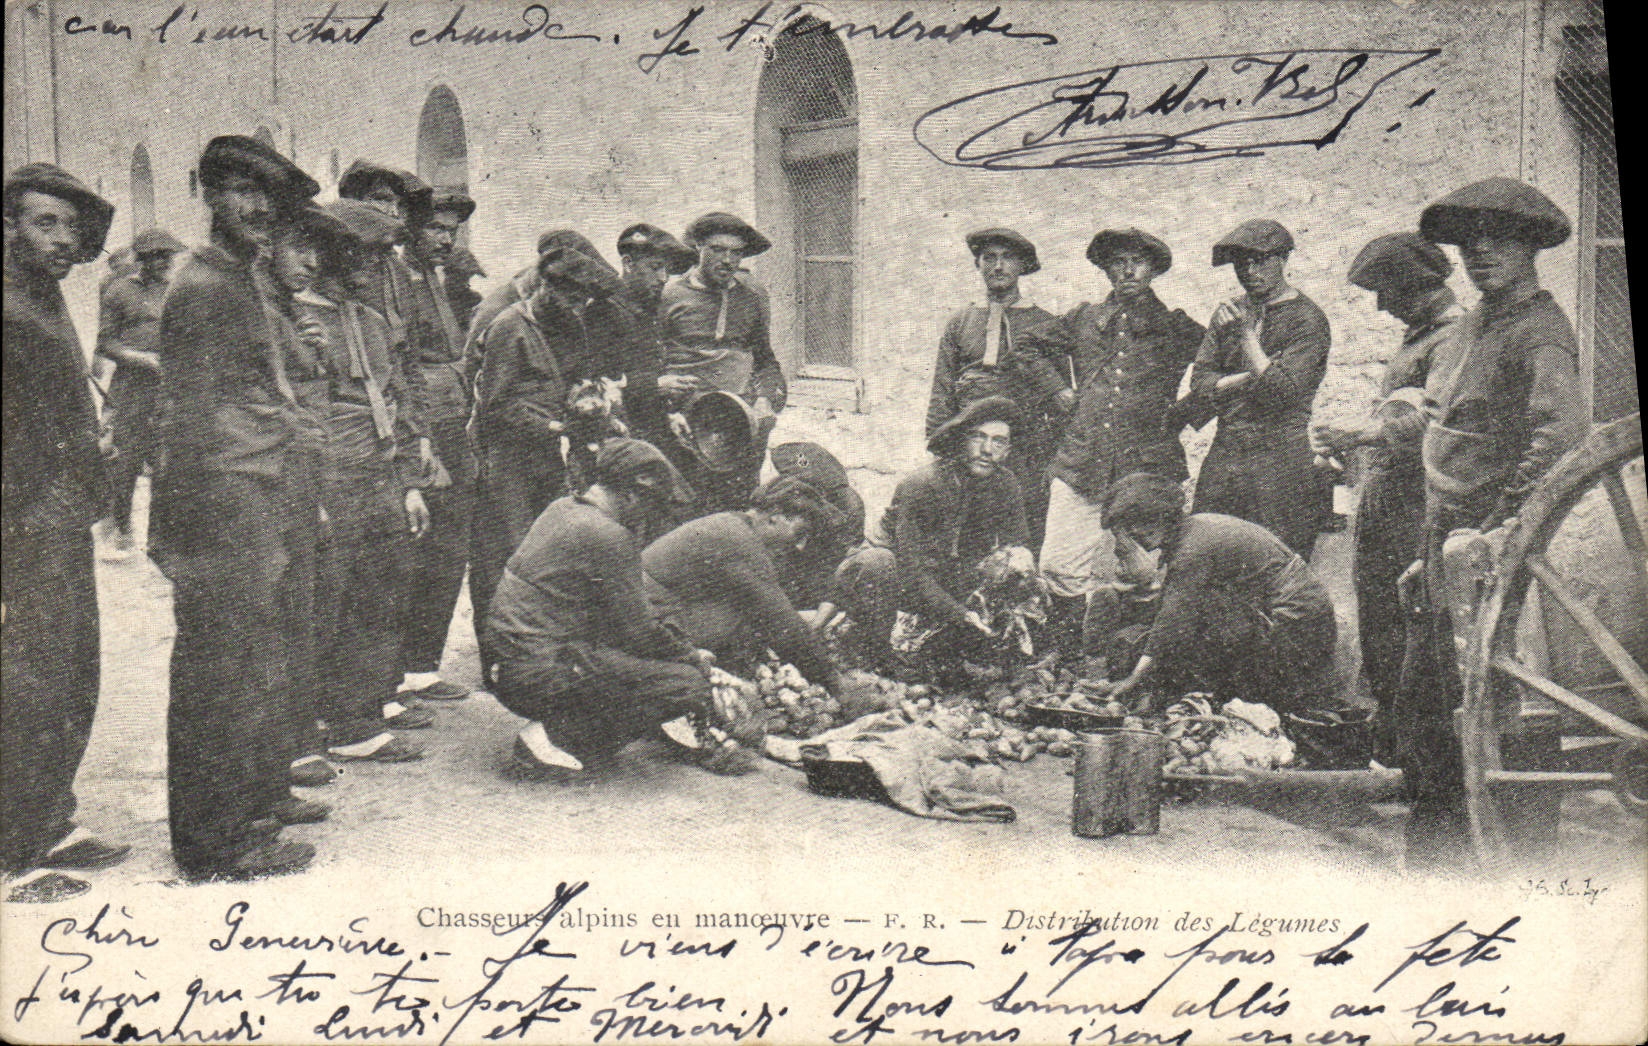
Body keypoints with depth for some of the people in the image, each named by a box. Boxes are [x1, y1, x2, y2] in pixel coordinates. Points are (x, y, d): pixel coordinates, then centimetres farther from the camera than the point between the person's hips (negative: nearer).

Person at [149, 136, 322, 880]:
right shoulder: (202, 289, -12)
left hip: (265, 502, 10)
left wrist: (291, 511, 21)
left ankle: (256, 809, 29)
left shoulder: (245, 287, 19)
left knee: (266, 664, 16)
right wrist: (196, 529, -19)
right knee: (220, 675, -3)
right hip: (226, 505, -10)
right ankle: (216, 845, 4)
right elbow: (191, 415, -17)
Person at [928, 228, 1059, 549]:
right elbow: (941, 397, 12)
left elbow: (1063, 396, 9)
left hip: (1028, 455, -1)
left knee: (1026, 545, -3)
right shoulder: (960, 324, 13)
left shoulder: (1044, 324, 8)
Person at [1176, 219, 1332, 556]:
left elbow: (1282, 391, -15)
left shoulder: (1307, 321, -4)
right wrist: (1249, 377, -9)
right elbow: (1200, 384, 8)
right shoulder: (1228, 314, 15)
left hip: (1280, 464, -5)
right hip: (1222, 460, 6)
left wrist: (1248, 335, -10)